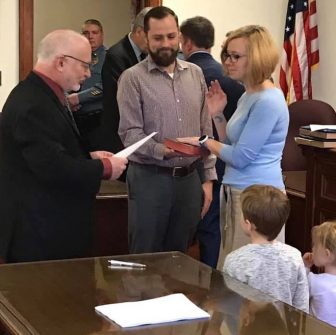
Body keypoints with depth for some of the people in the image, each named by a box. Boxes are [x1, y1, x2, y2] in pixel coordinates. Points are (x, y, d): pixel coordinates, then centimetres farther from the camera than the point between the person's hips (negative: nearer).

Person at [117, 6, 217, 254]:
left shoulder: (195, 74, 8)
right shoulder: (133, 78, -6)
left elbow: (206, 130, 10)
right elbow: (130, 133, -12)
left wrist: (208, 178, 7)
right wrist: (161, 150, -29)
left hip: (190, 177, 4)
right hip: (150, 178, -4)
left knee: (179, 256, 14)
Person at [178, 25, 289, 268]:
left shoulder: (268, 101, -17)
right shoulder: (248, 96, 14)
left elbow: (241, 157, -18)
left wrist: (204, 141, -7)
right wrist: (217, 115, 7)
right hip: (237, 193, 10)